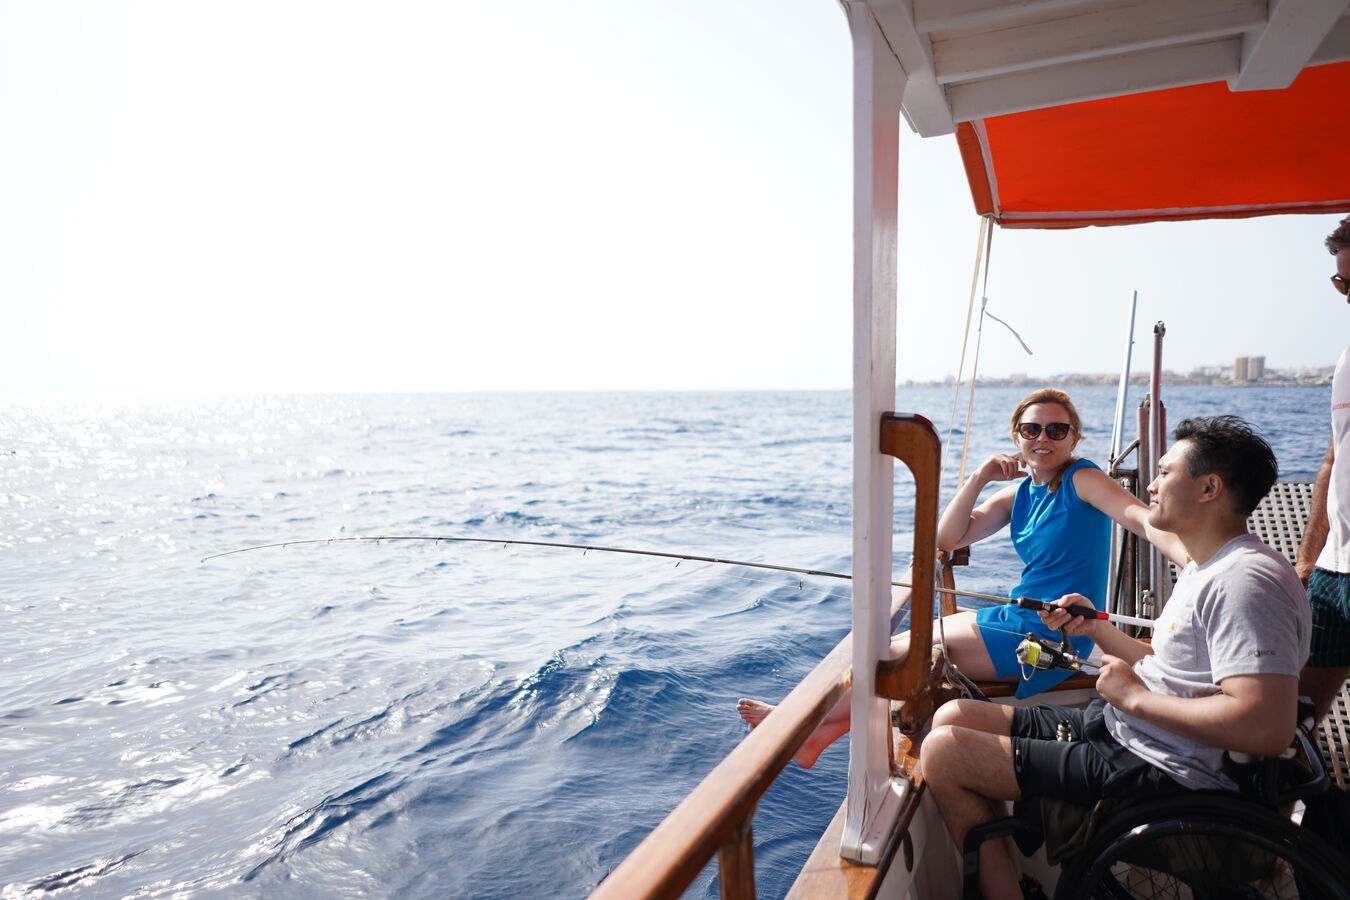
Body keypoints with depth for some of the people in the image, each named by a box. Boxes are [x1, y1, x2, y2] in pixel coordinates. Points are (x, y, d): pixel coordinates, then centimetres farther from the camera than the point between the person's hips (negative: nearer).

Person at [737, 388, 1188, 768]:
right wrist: (978, 478, -7)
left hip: (1049, 635, -8)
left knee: (904, 648, -6)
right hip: (1021, 622, 8)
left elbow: (1145, 519, -26)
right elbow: (948, 538, 3)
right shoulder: (1019, 494, 10)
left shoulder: (1083, 479, -10)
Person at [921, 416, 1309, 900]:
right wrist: (1098, 626, 7)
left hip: (1161, 774, -11)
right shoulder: (1205, 569, 14)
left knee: (943, 753, -15)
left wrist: (1133, 695, -20)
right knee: (952, 717, 8)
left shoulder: (1246, 580, -21)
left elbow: (1268, 728, -31)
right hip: (1110, 726, 11)